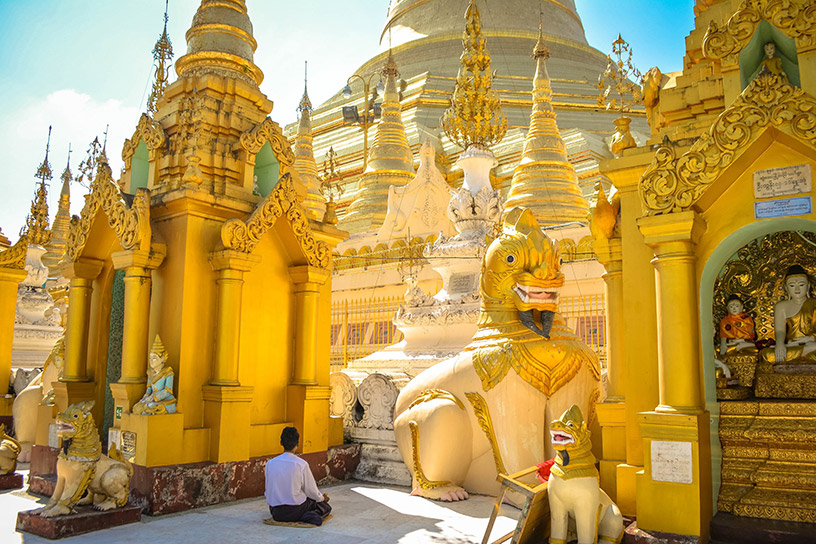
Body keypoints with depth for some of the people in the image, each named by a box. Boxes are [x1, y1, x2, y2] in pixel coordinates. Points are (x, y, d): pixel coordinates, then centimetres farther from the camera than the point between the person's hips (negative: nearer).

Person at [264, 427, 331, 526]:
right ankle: (310, 516, -8)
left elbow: (268, 491, 4)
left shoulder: (270, 463, -5)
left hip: (277, 514, 5)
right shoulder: (302, 464, -14)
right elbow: (311, 491, -3)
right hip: (296, 511, -5)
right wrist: (322, 498, 17)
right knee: (325, 506, 18)